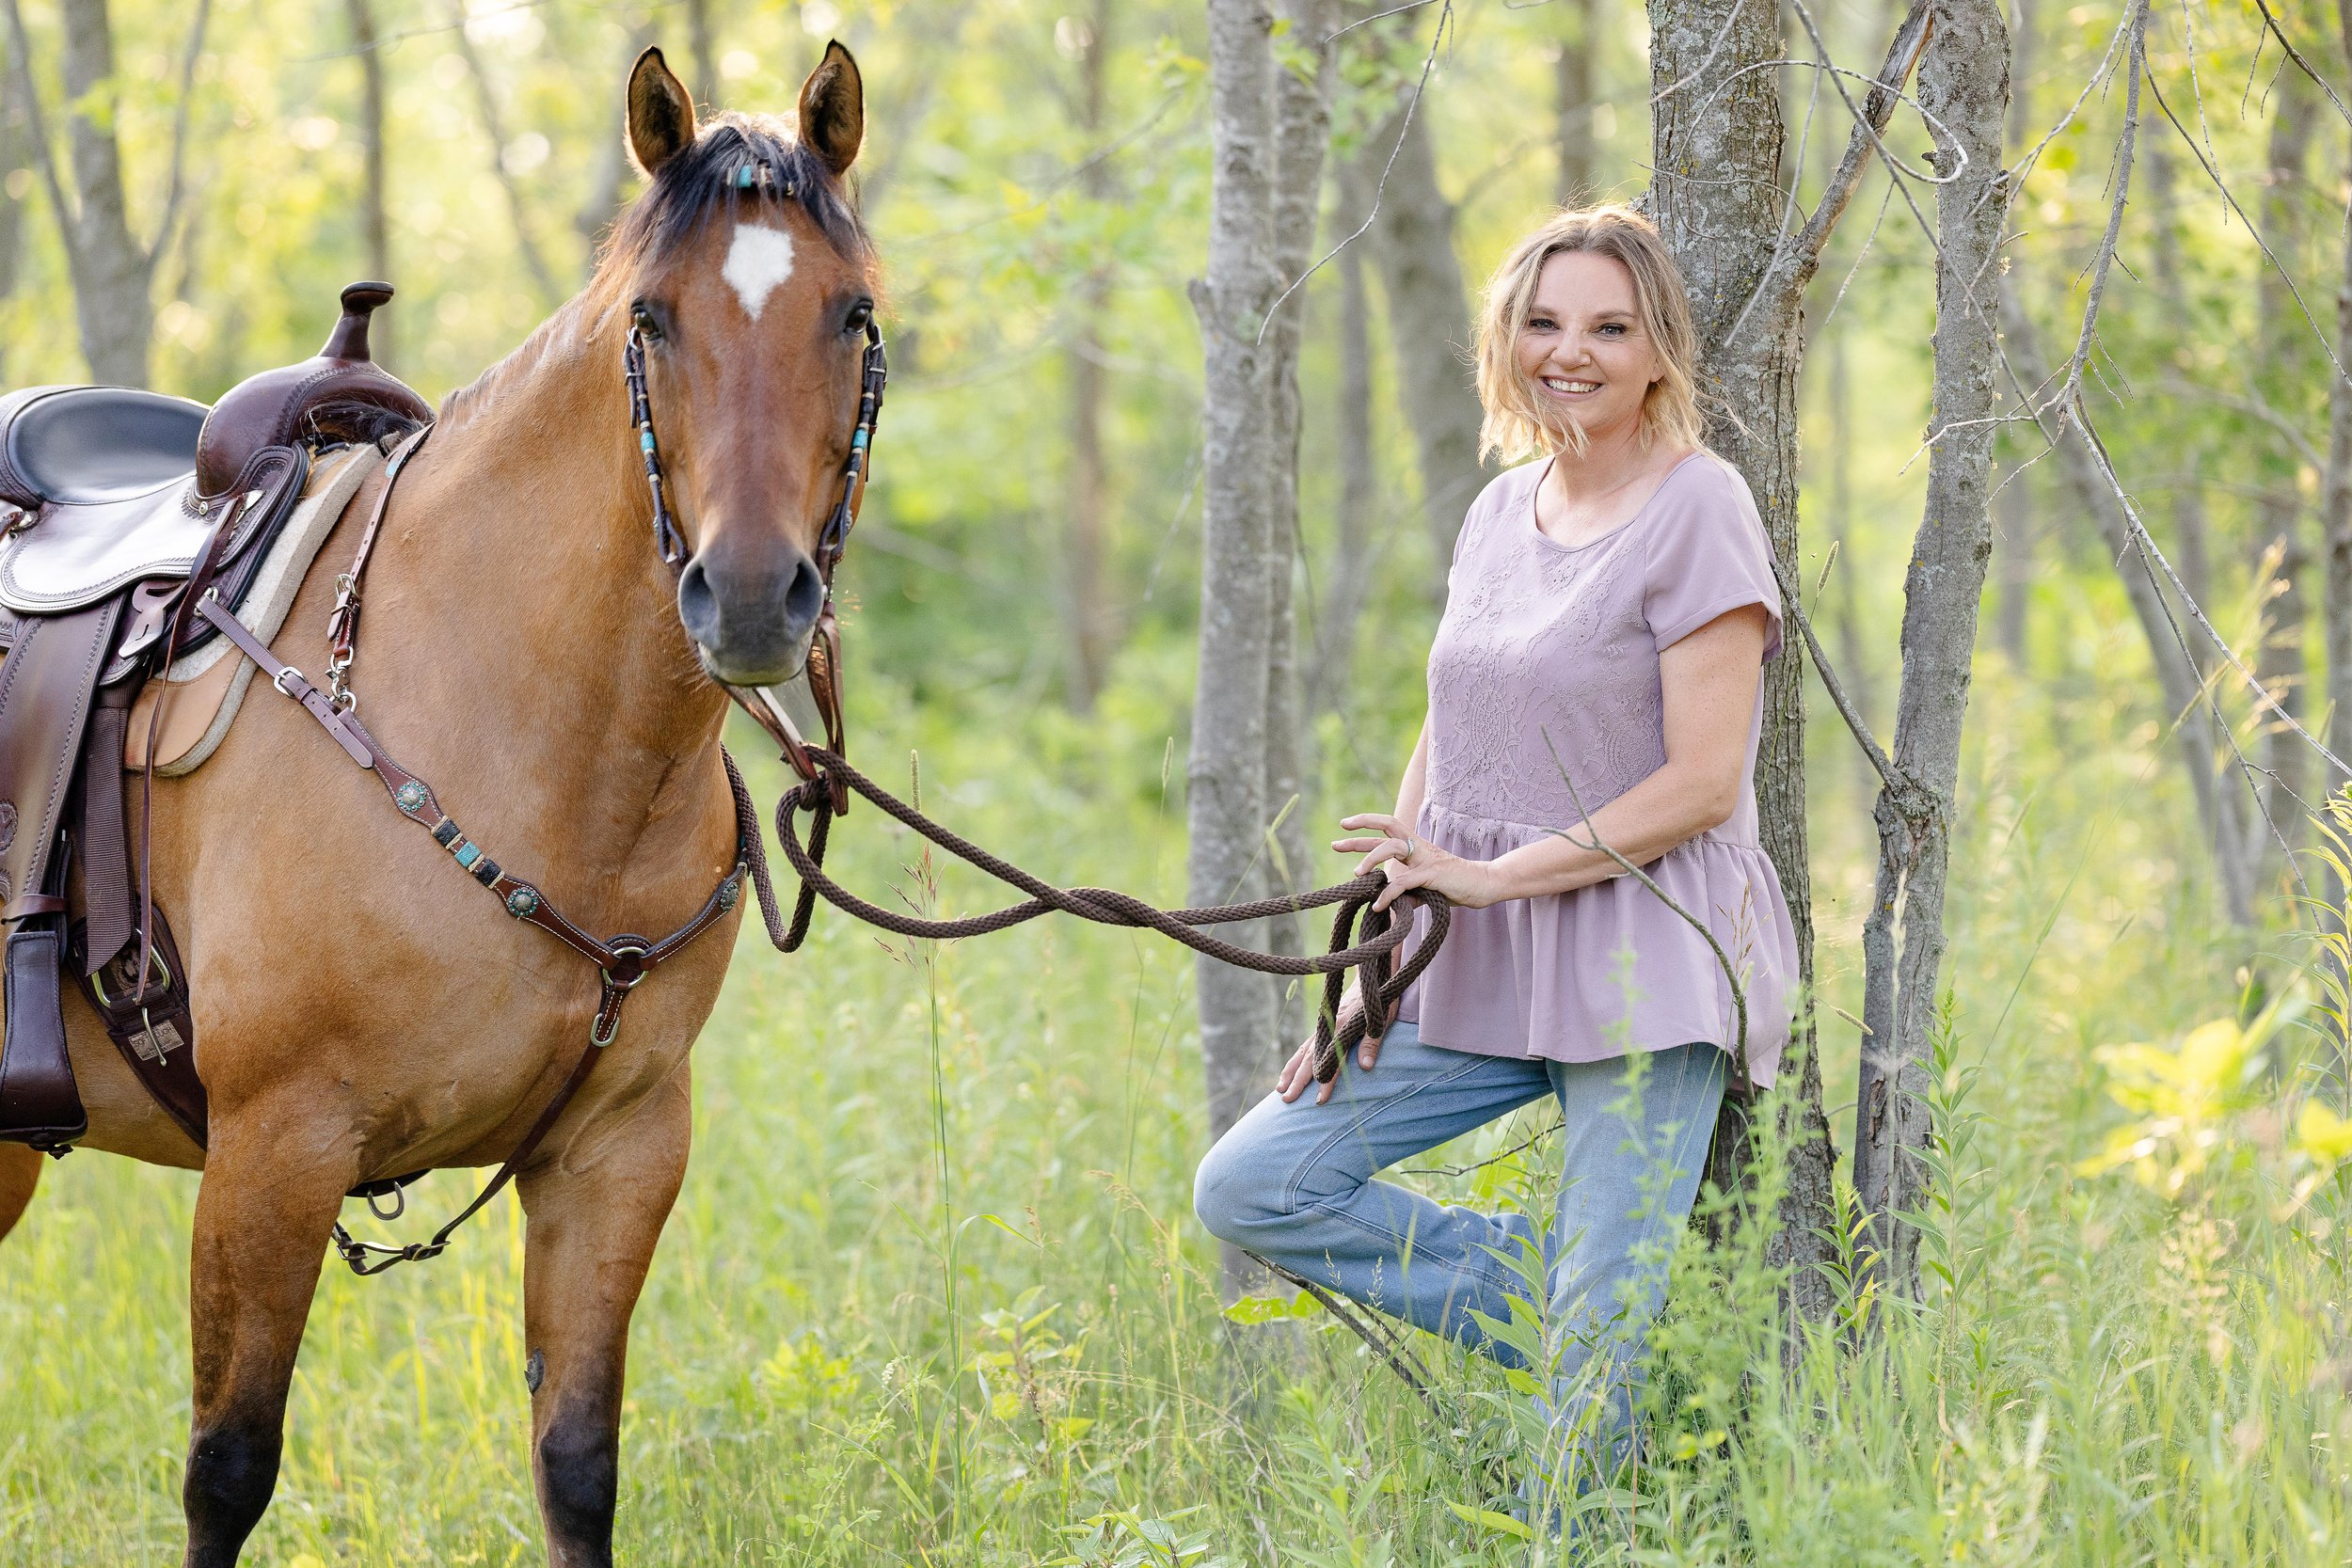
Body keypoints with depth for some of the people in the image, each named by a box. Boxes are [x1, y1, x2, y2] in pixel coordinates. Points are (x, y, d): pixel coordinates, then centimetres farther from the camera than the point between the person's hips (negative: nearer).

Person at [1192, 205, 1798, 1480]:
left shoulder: (1698, 510, -10)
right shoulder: (1499, 513, 12)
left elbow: (1701, 781, -15)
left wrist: (1494, 874, -17)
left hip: (1641, 964, -7)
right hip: (1477, 960, 7)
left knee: (1601, 1346, -7)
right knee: (1248, 1189, 0)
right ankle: (1549, 1284, 7)